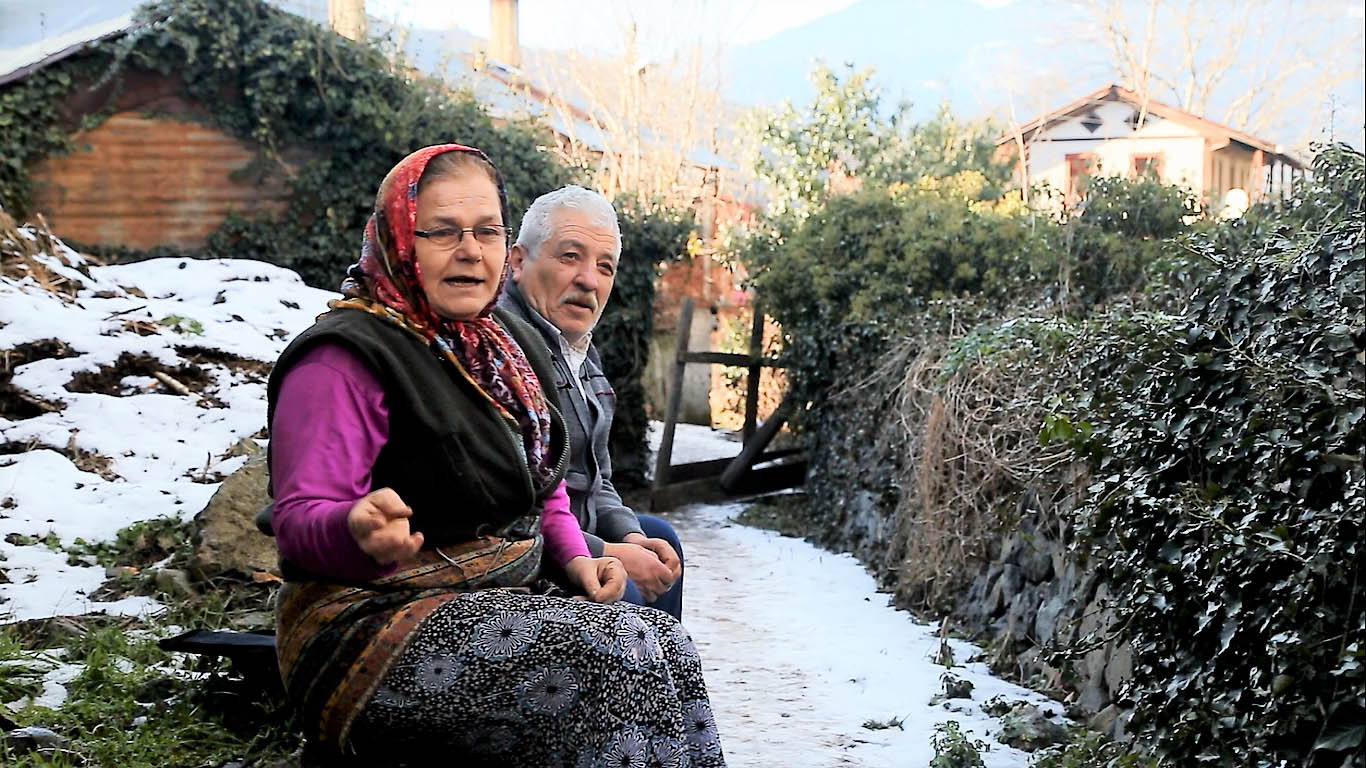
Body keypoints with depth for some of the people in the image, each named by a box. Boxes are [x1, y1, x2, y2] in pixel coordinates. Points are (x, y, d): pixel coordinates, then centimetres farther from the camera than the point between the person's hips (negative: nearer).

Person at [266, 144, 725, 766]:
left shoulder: (510, 347, 15)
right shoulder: (343, 358, -12)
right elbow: (299, 520, -18)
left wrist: (574, 556, 6)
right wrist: (360, 530, -41)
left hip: (510, 600, 8)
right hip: (377, 618, -8)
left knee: (670, 646, -15)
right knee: (619, 659, -25)